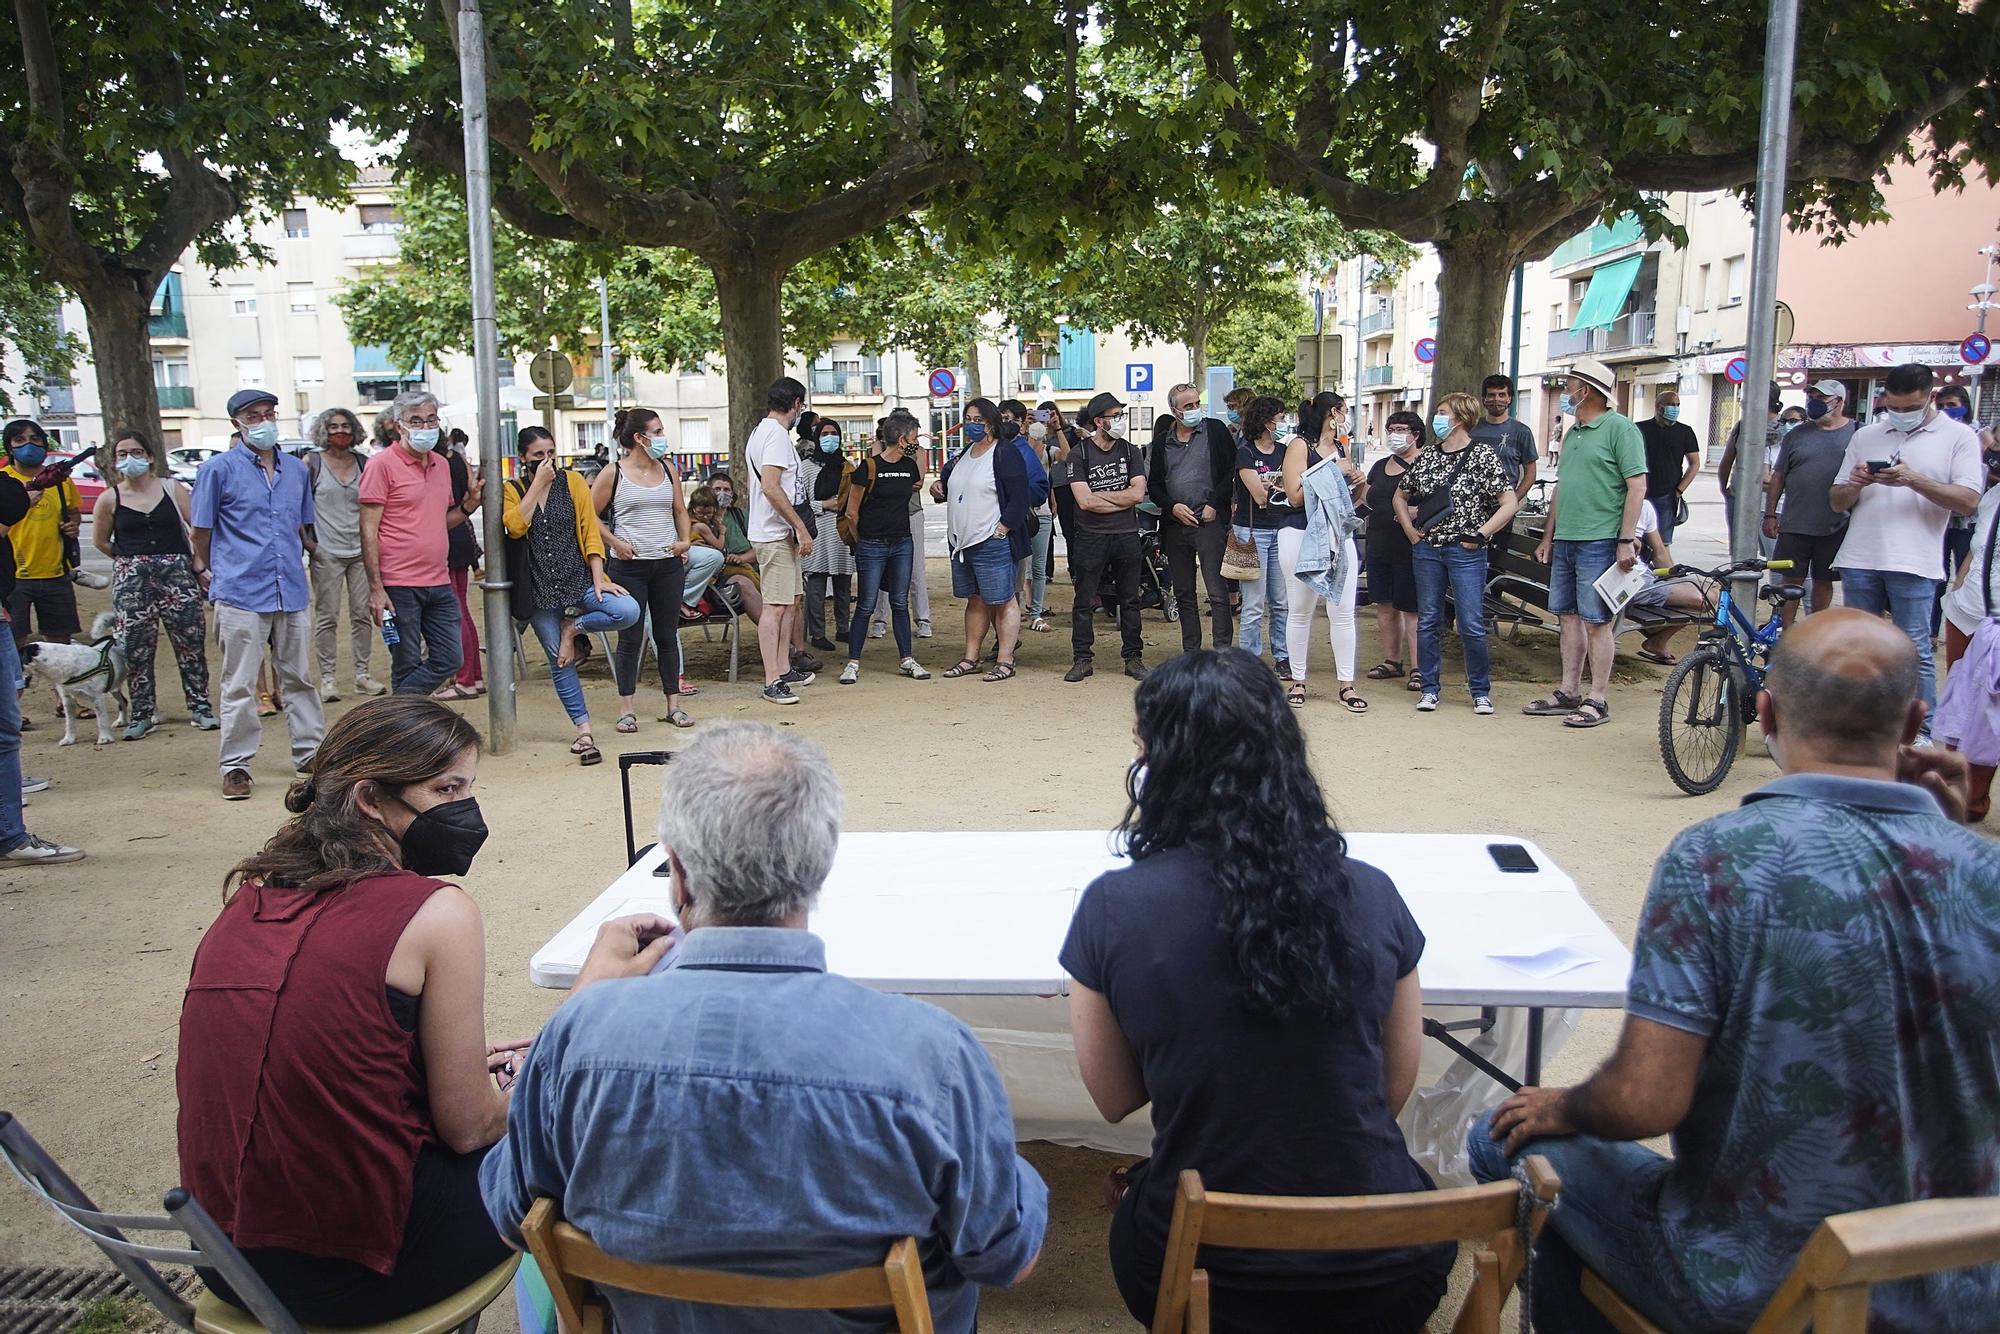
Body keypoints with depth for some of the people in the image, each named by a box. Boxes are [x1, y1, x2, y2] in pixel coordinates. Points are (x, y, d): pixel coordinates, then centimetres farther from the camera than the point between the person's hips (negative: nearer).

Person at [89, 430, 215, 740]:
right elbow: (100, 541, 17)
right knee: (135, 646, -1)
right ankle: (142, 713, 9)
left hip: (177, 572, -1)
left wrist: (199, 565, -3)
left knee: (190, 641, -2)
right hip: (131, 578, 1)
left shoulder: (171, 488, 3)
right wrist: (131, 558, 10)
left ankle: (200, 707, 7)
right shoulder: (109, 499, 6)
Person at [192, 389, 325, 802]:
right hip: (241, 593, -4)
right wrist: (217, 572, 11)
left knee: (299, 678, 11)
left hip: (292, 591, 4)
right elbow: (201, 532, 5)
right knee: (240, 685, 1)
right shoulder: (218, 469, -2)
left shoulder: (296, 469, 12)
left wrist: (310, 551, 20)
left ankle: (309, 751, 20)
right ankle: (235, 765, 8)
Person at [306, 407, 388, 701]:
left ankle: (362, 675, 15)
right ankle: (327, 678, 8)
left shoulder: (363, 463, 9)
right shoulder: (312, 463, 0)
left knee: (362, 614, 6)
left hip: (360, 550, 3)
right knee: (327, 617, 1)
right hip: (327, 553, -3)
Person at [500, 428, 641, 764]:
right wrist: (538, 483, -11)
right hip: (539, 588, 0)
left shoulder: (572, 481, 5)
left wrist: (598, 579, -9)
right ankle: (583, 731, 13)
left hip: (578, 578, 0)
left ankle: (573, 628, -1)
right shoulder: (511, 491, 5)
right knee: (560, 663, 1)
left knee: (629, 611, -26)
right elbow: (515, 526, -15)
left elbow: (590, 530, 0)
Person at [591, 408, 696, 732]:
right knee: (631, 637, 0)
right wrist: (615, 542, -11)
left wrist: (686, 540, 1)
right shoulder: (613, 473, -4)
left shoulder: (668, 469, 9)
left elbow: (681, 511, 17)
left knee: (667, 635, 8)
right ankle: (627, 708, 9)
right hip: (629, 566, -4)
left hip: (668, 564, 4)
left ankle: (673, 704, 15)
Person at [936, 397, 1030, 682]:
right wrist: (939, 486, 7)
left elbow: (1019, 498, -15)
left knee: (1003, 602, -2)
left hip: (992, 543, -8)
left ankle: (1005, 661, 2)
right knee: (975, 601, 16)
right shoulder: (964, 454, 15)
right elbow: (951, 487, 30)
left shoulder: (1005, 453, -9)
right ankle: (970, 659, 23)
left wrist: (1001, 530, -18)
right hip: (962, 542, 9)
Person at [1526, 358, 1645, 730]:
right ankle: (1568, 694, 19)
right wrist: (1547, 538, 20)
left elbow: (1637, 486, -12)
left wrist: (1626, 540, -17)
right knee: (1569, 617, 11)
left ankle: (1598, 701, 2)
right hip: (1564, 541, 8)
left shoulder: (1619, 428, -8)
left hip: (1599, 542, -8)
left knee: (1596, 622, -4)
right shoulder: (1573, 432, 17)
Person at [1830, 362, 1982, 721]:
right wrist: (1855, 485, -8)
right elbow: (1837, 503, 14)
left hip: (1914, 564, -4)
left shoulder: (1958, 436, 3)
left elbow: (1968, 501, -6)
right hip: (1859, 560, 4)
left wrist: (1915, 480, -18)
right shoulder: (1864, 437, 13)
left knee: (1914, 652, -3)